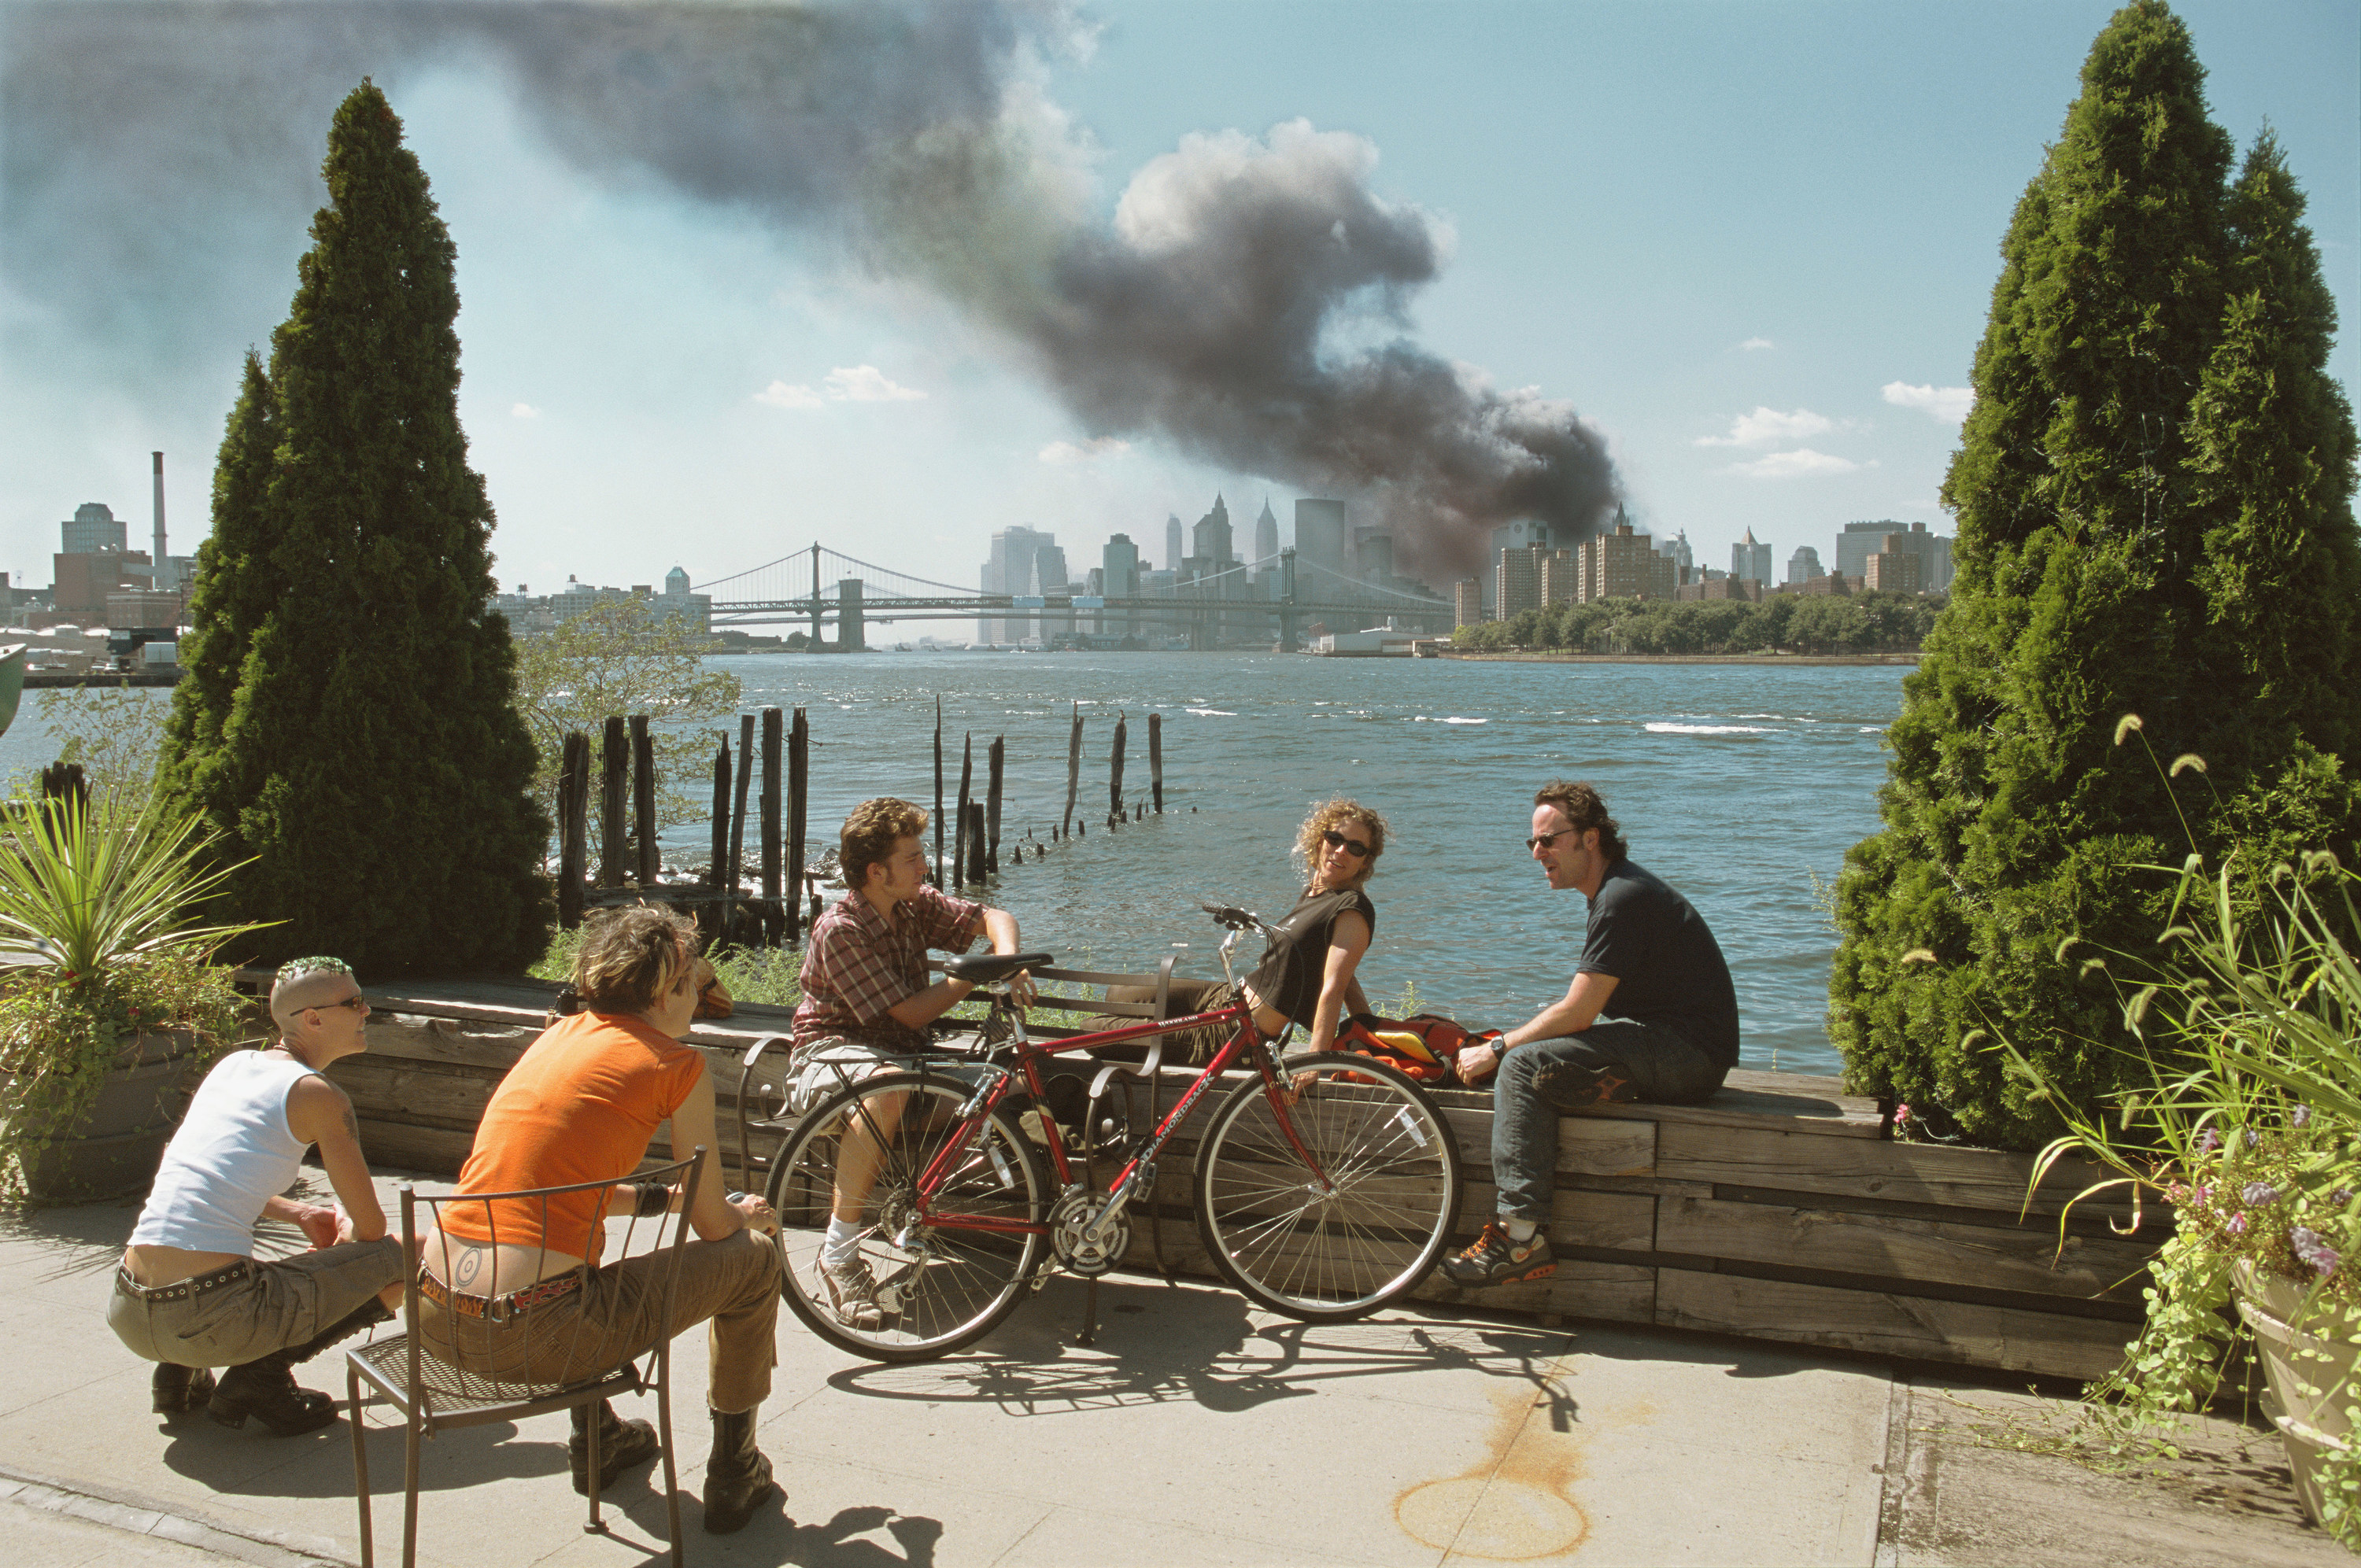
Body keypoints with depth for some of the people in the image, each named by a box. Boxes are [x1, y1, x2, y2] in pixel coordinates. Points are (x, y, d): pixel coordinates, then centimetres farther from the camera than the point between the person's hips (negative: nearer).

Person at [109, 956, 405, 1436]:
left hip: (131, 1318, 8)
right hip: (212, 1319, -8)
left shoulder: (231, 1064, 15)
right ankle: (263, 1374, -2)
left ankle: (182, 1373, 17)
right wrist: (345, 1229, 22)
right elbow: (371, 1228, -1)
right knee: (400, 1259, 4)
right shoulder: (318, 1096, -6)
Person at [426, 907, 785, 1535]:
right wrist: (746, 1216, 26)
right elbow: (713, 1227, 3)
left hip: (437, 1316, 8)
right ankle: (733, 1478, 25)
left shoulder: (558, 1036, 16)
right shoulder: (675, 1064, -3)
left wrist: (664, 1197, 34)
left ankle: (595, 1440, 49)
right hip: (531, 1333, -8)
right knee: (754, 1259, 11)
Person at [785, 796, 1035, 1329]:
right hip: (831, 1048, -6)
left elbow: (995, 918, 6)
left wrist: (1008, 960, -16)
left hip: (902, 1051, 7)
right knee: (885, 1087, -42)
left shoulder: (916, 904, 1)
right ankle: (840, 1252, -32)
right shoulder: (840, 930, -20)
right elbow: (913, 1013, -21)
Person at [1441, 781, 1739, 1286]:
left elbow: (1577, 1013, -19)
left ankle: (1523, 1235, -20)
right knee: (1534, 1047, 12)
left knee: (1524, 1065, -19)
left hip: (1686, 1053, -11)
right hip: (1679, 1057, 11)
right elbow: (1582, 1009, 18)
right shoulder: (1616, 891, 17)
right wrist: (1504, 1043, 6)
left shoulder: (1623, 899, -16)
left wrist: (1496, 1049, -8)